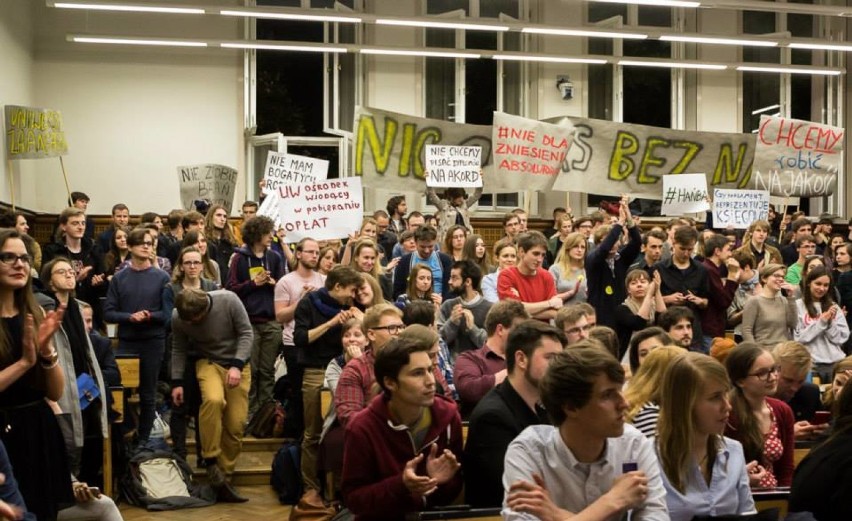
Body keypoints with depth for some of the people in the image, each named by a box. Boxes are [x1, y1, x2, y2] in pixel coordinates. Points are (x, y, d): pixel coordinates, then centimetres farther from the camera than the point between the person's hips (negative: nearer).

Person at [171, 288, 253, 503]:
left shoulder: (228, 300, -20)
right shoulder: (178, 317, -13)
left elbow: (246, 333, -13)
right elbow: (179, 349, 3)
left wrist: (236, 365, -23)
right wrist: (177, 382, -1)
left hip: (238, 364, 1)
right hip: (208, 362, 0)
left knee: (236, 424, -7)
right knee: (213, 399, -33)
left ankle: (223, 476, 6)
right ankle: (211, 462, -19)